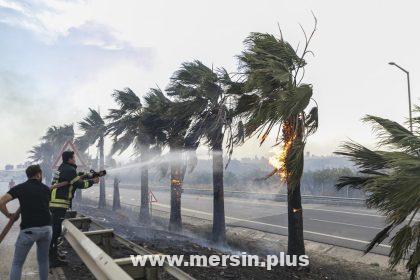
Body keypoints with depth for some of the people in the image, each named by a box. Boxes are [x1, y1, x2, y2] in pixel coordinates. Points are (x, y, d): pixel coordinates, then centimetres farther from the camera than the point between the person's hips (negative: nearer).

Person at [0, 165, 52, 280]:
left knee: (17, 263, 13)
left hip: (28, 229, -3)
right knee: (43, 260, 22)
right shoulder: (46, 189, 13)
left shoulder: (20, 188, 5)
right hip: (47, 228, 3)